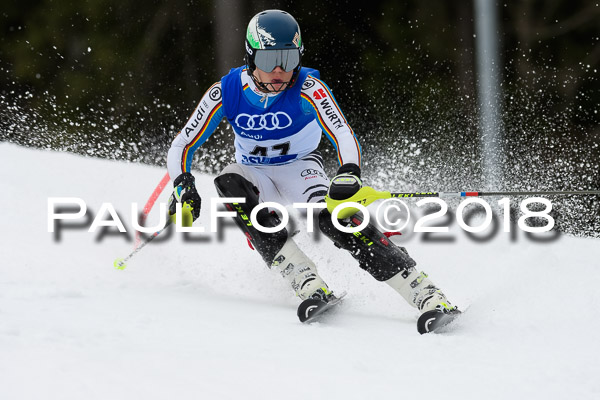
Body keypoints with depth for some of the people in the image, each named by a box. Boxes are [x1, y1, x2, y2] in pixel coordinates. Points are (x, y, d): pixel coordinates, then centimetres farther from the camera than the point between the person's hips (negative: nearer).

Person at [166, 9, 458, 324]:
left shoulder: (307, 88, -22)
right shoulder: (226, 92, -17)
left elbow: (345, 137, -32)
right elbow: (181, 148, -10)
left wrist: (348, 174, -54)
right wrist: (183, 187, -30)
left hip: (299, 168, -2)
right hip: (255, 175, 2)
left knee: (330, 215, -33)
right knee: (229, 183, -33)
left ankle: (425, 294, -37)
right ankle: (307, 282, -38)